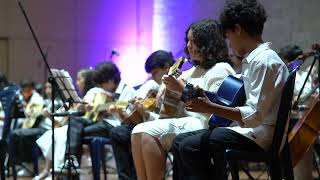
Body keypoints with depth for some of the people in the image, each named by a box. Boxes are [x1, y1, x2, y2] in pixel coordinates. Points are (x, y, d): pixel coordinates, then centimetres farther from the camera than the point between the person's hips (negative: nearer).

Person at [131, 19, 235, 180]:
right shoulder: (194, 71, 24)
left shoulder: (221, 70, -2)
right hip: (185, 121, 9)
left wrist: (182, 89, -16)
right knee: (138, 131, -11)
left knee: (150, 133, -25)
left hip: (205, 126, -9)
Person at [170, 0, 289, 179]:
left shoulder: (264, 61, -17)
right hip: (251, 129, 10)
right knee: (179, 142, 5)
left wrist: (211, 108, -19)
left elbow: (255, 116, -22)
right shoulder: (255, 58, 14)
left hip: (259, 135, -10)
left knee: (189, 147, -19)